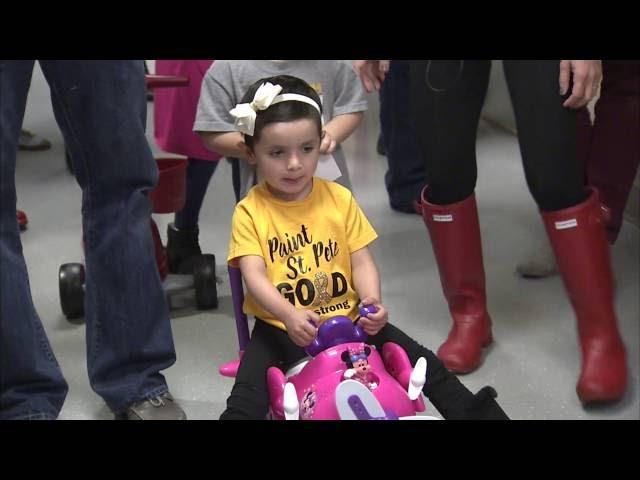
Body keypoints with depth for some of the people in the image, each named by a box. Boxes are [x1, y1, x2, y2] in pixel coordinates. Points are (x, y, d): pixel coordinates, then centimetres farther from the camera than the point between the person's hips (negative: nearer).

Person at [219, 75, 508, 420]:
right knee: (246, 396, -22)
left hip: (347, 318, 2)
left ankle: (467, 409, 10)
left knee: (419, 358, -5)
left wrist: (372, 301, -21)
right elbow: (254, 276, -17)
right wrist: (289, 315, -36)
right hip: (281, 328, -2)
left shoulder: (339, 198, 0)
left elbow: (361, 262, 0)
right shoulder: (249, 211, -7)